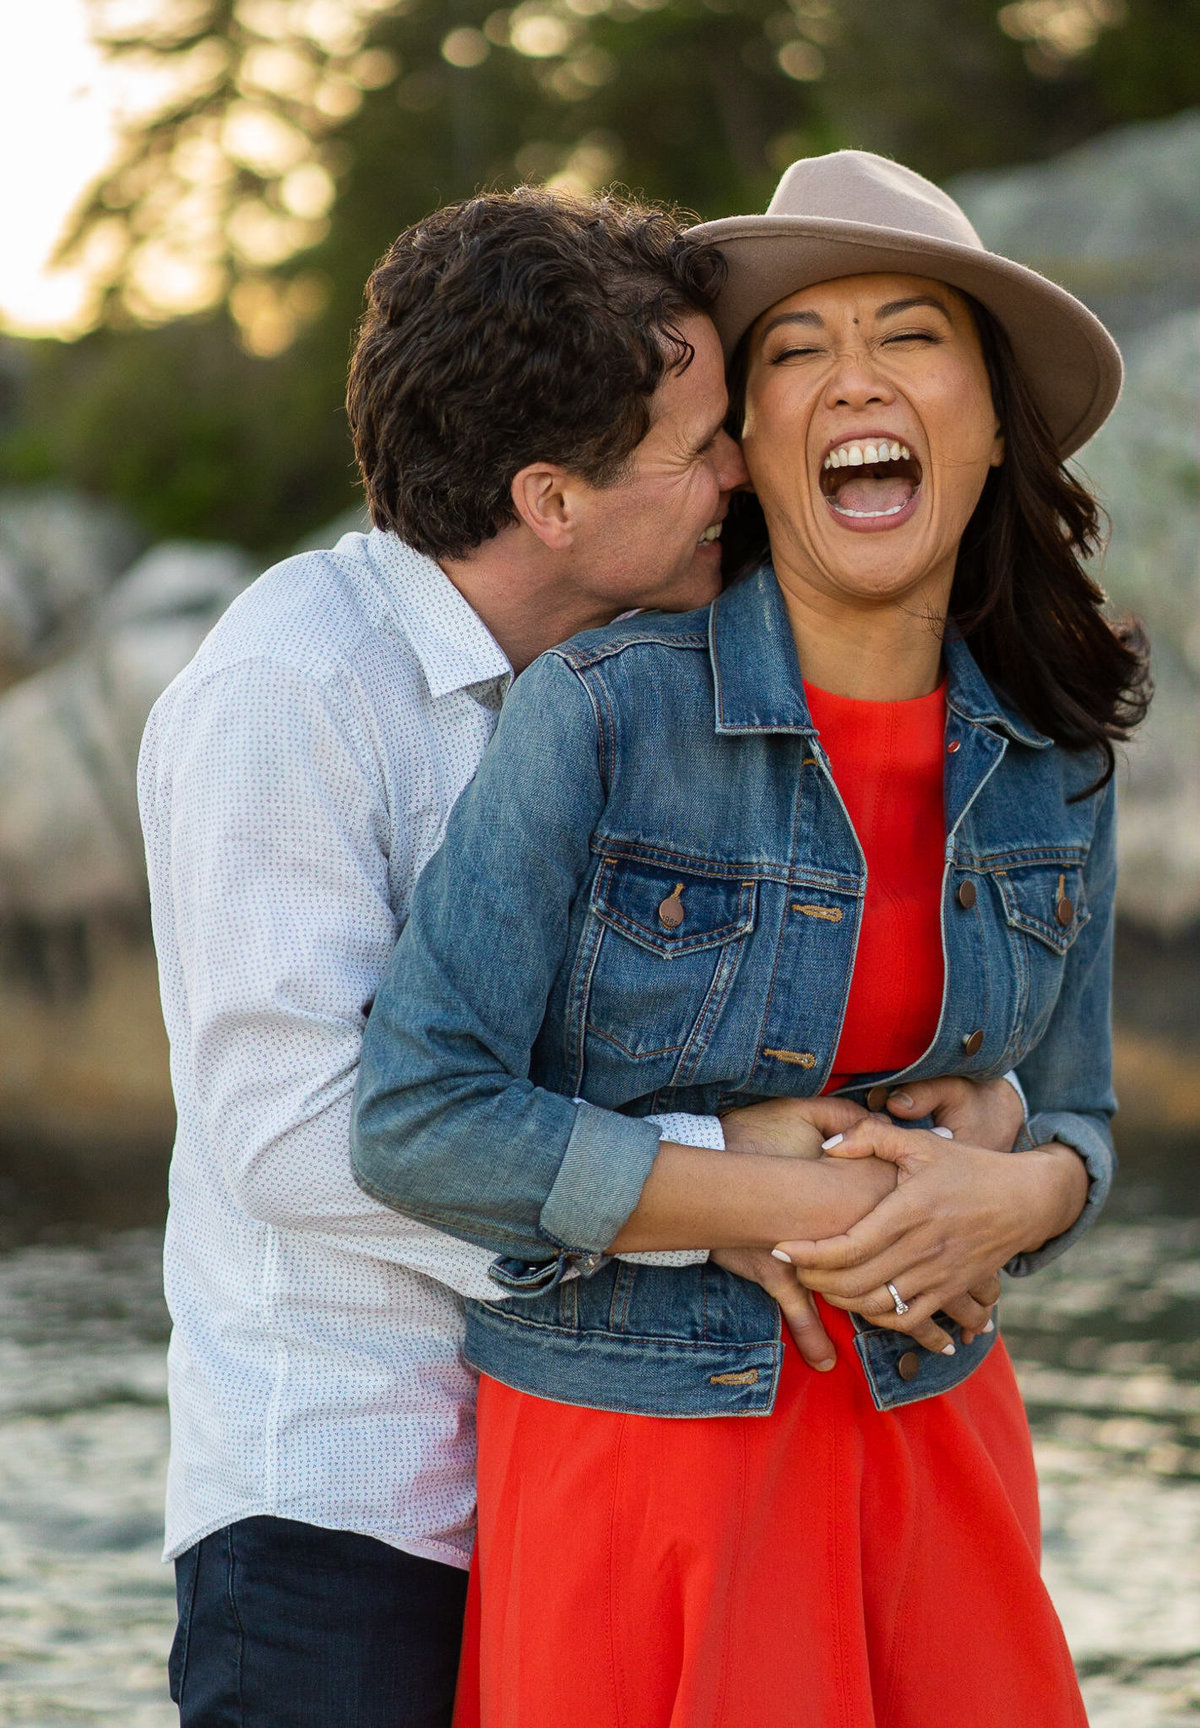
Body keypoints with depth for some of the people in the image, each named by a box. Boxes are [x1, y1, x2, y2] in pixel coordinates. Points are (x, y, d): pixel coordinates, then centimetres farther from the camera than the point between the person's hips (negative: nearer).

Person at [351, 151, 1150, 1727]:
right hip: (635, 1439, -4)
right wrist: (791, 1207, -17)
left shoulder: (1052, 762, 1)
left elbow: (1070, 1116, 12)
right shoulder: (605, 713, -14)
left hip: (928, 1437, 4)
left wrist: (1012, 1199, -12)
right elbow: (419, 1116, -16)